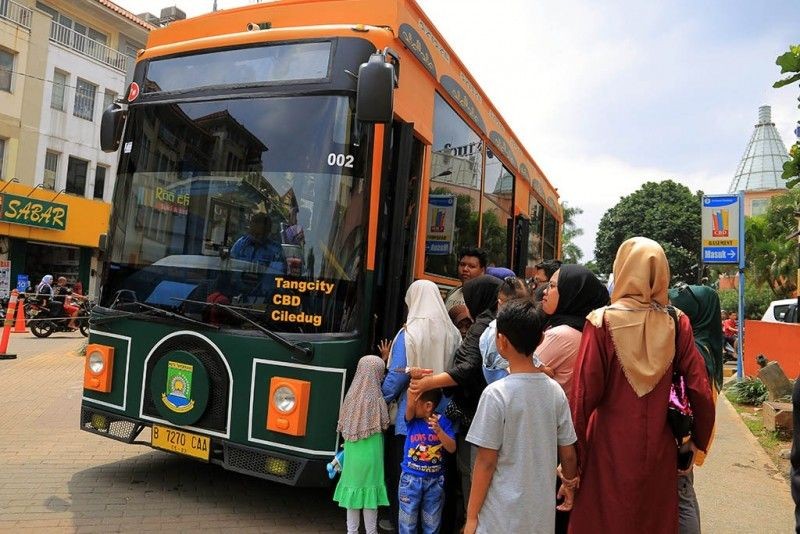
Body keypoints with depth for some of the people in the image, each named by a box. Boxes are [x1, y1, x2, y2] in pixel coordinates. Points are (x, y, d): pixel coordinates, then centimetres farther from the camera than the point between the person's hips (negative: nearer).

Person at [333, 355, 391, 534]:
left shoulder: (351, 396, -1)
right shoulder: (376, 399, -15)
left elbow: (343, 427, 7)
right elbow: (384, 426, -4)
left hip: (351, 455, 5)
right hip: (370, 456, -4)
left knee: (353, 487, 13)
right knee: (369, 489, 6)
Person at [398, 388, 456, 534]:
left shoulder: (442, 421, -8)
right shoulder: (412, 420, -7)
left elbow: (452, 448, -13)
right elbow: (409, 404, -28)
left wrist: (439, 430, -30)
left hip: (435, 480, 0)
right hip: (410, 478, 0)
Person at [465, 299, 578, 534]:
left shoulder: (496, 393, -17)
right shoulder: (555, 391, -3)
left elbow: (486, 462, -14)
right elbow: (568, 453, 5)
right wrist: (570, 484, 25)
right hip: (543, 515, 5)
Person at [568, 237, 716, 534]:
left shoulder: (602, 322, -13)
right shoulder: (677, 324, -4)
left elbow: (584, 393, -14)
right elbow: (700, 391, -3)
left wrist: (574, 453, -5)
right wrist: (698, 442, 12)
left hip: (610, 450, -3)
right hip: (659, 449, 3)